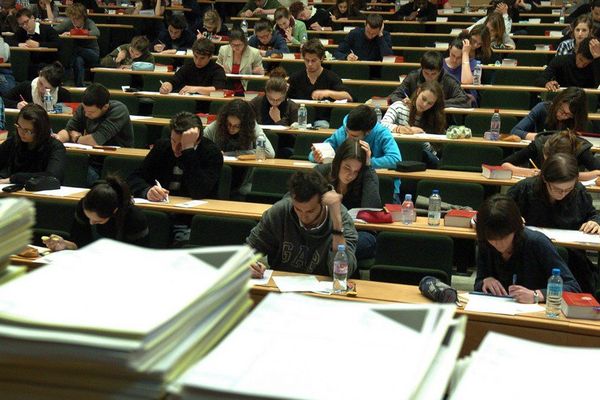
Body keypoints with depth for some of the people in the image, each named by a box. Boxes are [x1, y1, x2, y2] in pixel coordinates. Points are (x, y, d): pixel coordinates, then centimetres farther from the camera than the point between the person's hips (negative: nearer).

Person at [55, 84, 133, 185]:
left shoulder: (118, 110, -18)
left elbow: (97, 140, -25)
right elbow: (68, 130, 8)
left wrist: (76, 138, -7)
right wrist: (59, 137, -15)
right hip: (93, 162, 6)